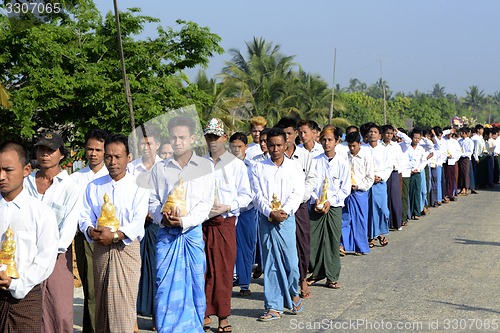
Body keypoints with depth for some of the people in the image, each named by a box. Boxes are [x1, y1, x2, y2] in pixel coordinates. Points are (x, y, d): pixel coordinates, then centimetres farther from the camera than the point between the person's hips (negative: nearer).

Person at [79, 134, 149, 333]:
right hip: (100, 249, 3)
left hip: (126, 247, -3)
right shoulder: (94, 187, 12)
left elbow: (138, 221, -9)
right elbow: (85, 217, 6)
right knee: (101, 301, 7)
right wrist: (91, 231, -16)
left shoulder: (138, 186, 1)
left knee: (123, 304, -8)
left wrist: (115, 235, -21)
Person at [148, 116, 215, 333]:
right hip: (166, 234, 1)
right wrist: (162, 217, -11)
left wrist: (185, 221, -15)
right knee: (164, 285, -2)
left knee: (195, 284, 3)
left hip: (192, 232, -1)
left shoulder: (204, 166, 4)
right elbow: (152, 200, 9)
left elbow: (206, 202, -2)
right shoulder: (160, 168, 10)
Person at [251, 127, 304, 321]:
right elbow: (258, 195, 0)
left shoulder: (294, 168, 7)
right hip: (266, 219, 1)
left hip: (286, 219, -1)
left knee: (290, 262, -2)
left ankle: (293, 293, 27)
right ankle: (273, 307, 8)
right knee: (270, 263, 2)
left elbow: (297, 194, -2)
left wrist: (285, 211, -17)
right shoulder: (259, 168, 8)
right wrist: (270, 212, -14)